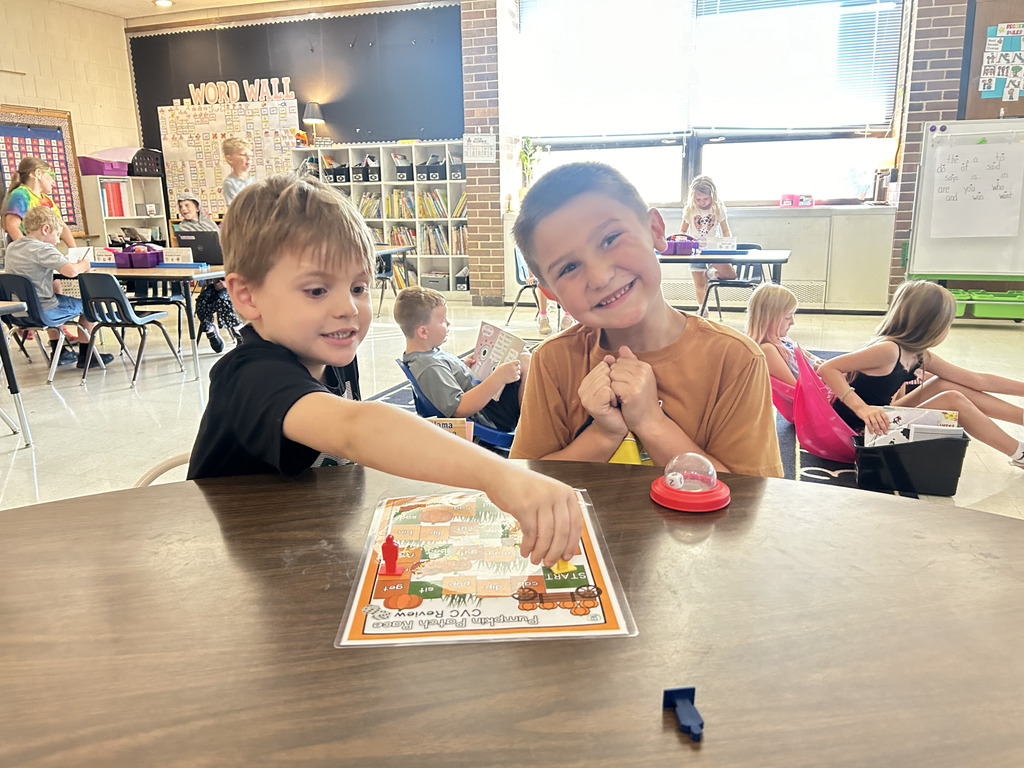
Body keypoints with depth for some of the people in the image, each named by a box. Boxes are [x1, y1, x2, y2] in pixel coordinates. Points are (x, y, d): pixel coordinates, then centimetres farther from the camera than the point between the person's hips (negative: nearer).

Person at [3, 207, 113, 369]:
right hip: (42, 314, -8)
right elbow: (71, 271, -35)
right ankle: (85, 356, 19)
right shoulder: (43, 249, -19)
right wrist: (84, 264, -12)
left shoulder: (12, 247, 7)